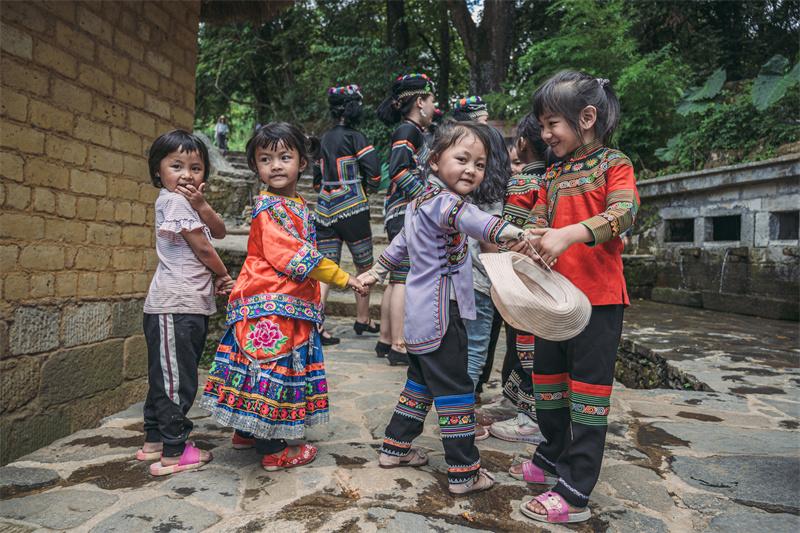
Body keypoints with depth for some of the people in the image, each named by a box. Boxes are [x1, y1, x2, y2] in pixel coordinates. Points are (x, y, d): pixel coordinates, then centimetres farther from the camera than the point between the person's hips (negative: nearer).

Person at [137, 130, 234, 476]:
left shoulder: (187, 202, 18)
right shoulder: (174, 201, -10)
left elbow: (219, 231, 8)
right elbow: (202, 246, -10)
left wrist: (201, 206, -10)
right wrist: (224, 276, 5)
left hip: (192, 305, 10)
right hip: (174, 307, -10)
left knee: (164, 377, 16)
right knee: (175, 380, -4)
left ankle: (154, 440, 27)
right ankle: (174, 452, 3)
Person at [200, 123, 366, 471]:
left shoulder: (299, 206, 13)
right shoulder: (269, 208, -14)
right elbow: (296, 257, -21)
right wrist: (343, 279, -17)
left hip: (291, 305, 9)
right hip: (269, 305, -9)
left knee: (270, 368, 18)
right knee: (270, 368, -1)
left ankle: (248, 432, 34)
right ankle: (273, 450, 11)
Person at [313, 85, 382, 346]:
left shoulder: (325, 138, 13)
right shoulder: (354, 137, -7)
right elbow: (374, 173, -10)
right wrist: (369, 189, 8)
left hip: (325, 208, 6)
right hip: (352, 208, -5)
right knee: (364, 267, 11)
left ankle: (316, 323, -4)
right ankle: (363, 319, 22)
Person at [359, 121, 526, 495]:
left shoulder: (421, 200, 14)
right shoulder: (444, 201, -19)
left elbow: (401, 243, 26)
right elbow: (473, 221, -41)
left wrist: (376, 272, 36)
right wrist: (515, 234, -56)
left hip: (420, 313, 10)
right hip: (440, 313, -10)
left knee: (421, 380, 22)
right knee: (455, 389, -1)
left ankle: (395, 447, 33)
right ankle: (464, 472, 9)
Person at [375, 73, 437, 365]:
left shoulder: (414, 132, 20)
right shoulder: (407, 130, -9)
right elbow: (399, 171, -20)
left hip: (405, 213, 10)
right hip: (405, 212, -10)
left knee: (397, 278, 12)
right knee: (405, 278, -8)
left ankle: (385, 340, 20)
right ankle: (398, 346, -4)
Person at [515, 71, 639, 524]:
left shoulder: (613, 163, -5)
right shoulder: (554, 174, 14)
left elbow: (624, 211, -23)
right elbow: (539, 221, 9)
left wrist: (569, 234, -37)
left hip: (598, 297, -7)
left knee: (588, 389, -1)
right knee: (548, 379, 17)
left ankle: (575, 495, 7)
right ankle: (553, 460, 36)